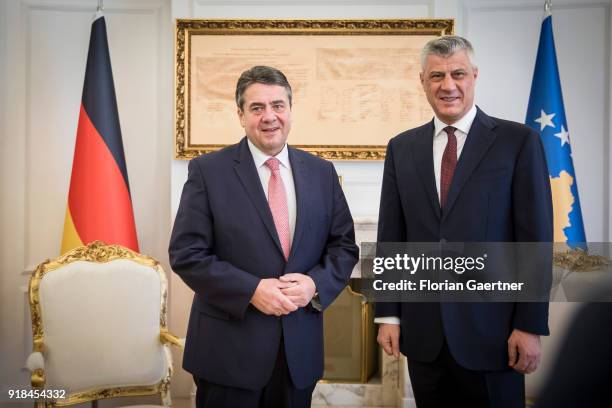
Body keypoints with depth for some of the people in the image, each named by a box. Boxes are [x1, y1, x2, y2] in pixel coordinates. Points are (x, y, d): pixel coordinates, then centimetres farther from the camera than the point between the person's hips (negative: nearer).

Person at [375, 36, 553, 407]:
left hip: (491, 329, -3)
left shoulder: (519, 142, -3)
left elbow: (535, 240, -5)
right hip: (422, 331, 3)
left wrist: (531, 325, -8)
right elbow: (391, 235, 7)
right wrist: (388, 314, 4)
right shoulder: (402, 148, 7)